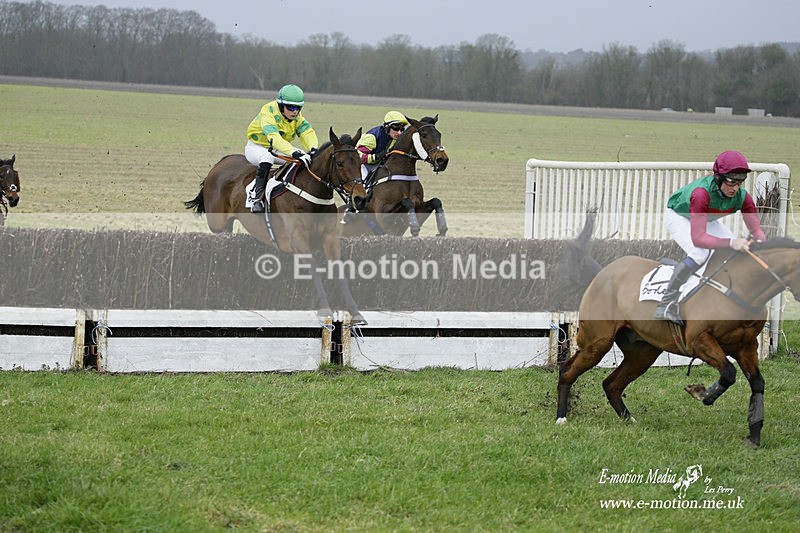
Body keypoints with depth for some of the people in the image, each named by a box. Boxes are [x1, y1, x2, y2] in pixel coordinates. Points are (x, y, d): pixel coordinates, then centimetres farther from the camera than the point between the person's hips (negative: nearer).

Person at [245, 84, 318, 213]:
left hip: (281, 149, 7)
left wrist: (313, 149, -45)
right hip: (256, 147, -7)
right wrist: (294, 153, -60)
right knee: (267, 156, -40)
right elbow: (274, 138, -46)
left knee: (306, 158, -13)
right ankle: (257, 196, -41)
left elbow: (308, 132, -22)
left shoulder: (297, 117, -7)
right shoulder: (269, 114, -30)